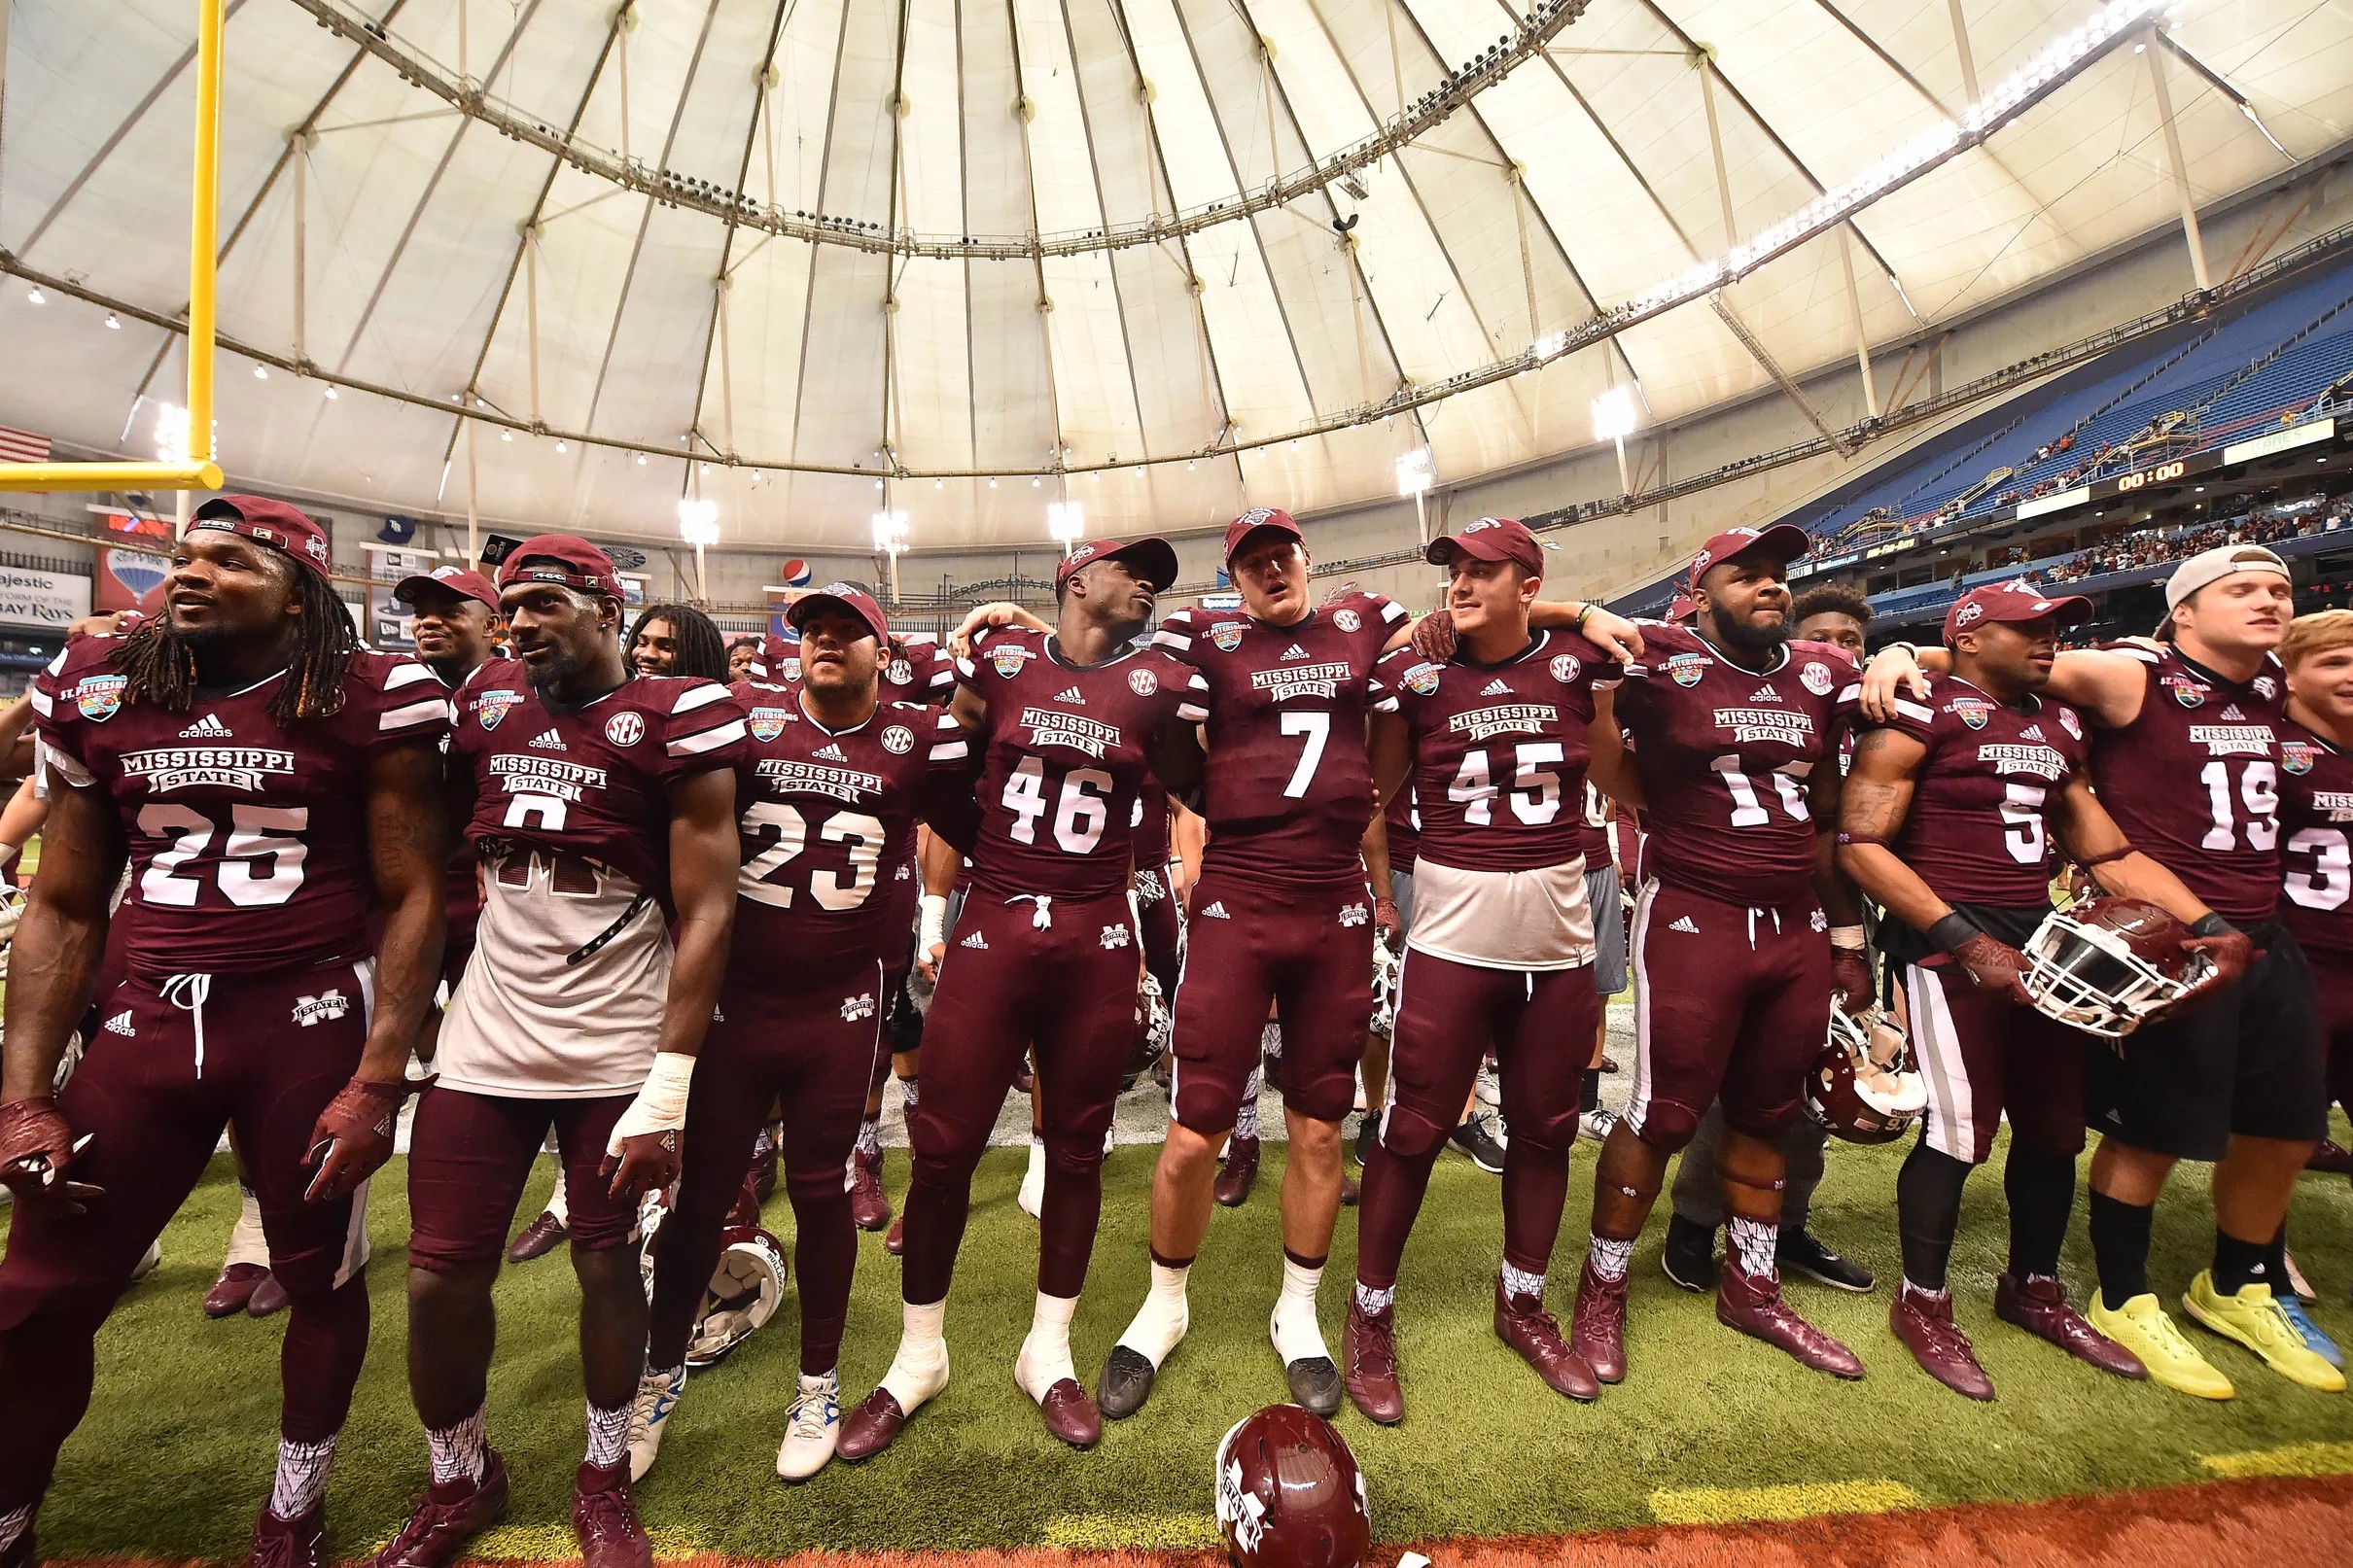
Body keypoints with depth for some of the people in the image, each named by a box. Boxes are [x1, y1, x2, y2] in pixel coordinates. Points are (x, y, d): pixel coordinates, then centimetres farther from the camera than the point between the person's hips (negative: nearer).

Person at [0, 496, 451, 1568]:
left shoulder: (371, 702, -7)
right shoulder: (95, 693, 7)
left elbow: (413, 897, -8)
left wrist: (376, 1083, -11)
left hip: (313, 1020, -3)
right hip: (148, 1023, 4)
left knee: (320, 1278, 11)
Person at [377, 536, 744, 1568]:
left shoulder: (671, 719, -9)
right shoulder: (484, 701, 7)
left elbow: (705, 912, -12)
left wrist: (668, 1089, -14)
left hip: (617, 1050, -4)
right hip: (482, 1043, 4)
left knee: (606, 1263, 9)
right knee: (440, 1275, 9)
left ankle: (604, 1480, 33)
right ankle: (458, 1484, 37)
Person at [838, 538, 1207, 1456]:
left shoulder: (1160, 685, 3)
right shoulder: (999, 659, 3)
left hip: (1099, 942, 1)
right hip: (993, 927, 0)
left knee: (1077, 1148, 12)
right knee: (943, 1146, 5)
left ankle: (1048, 1350, 35)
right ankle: (919, 1355, 31)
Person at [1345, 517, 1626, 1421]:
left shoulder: (1577, 664, 3)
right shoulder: (1415, 676, -2)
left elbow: (1620, 782, 15)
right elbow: (1377, 797, 5)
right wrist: (1379, 895, 2)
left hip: (1559, 933, 3)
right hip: (1452, 934, -2)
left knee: (1544, 1130, 15)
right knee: (1412, 1131, 2)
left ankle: (1522, 1306, 38)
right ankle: (1370, 1320, 23)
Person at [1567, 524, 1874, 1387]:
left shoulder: (1821, 677, 11)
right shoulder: (1662, 666, -7)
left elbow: (1828, 822, 16)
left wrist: (1848, 938, 16)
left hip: (1801, 929, 6)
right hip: (1695, 923, -6)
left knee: (1767, 1114, 17)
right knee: (1664, 1115, 0)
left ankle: (1751, 1289, 36)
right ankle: (1602, 1292, 20)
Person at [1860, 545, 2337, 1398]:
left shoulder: (2278, 687, 10)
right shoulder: (2133, 679, -11)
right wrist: (1904, 653, -31)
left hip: (2264, 938, 8)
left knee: (2286, 1126, 17)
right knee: (2152, 1131, 2)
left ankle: (2236, 1289, 39)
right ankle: (2124, 1302, 21)